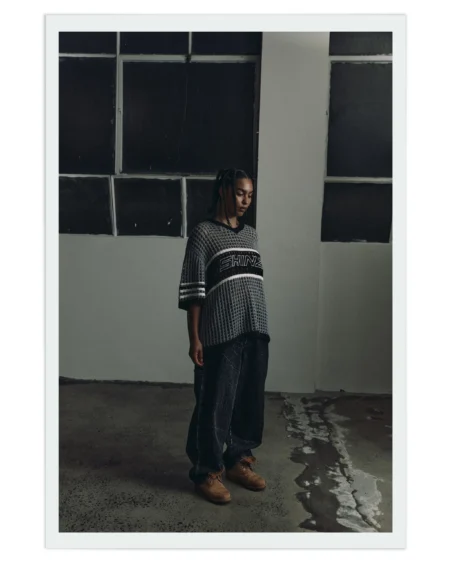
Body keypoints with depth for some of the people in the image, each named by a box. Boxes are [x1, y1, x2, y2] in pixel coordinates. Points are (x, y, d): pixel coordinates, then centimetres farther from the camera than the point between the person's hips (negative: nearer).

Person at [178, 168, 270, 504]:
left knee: (250, 399, 14)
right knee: (216, 403, 3)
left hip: (255, 331, 6)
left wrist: (260, 330, 15)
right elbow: (193, 290, -8)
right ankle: (207, 471, 20)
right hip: (221, 334, -6)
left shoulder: (252, 235, 14)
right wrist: (194, 337, -12)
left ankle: (238, 460, 33)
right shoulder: (204, 233, -5)